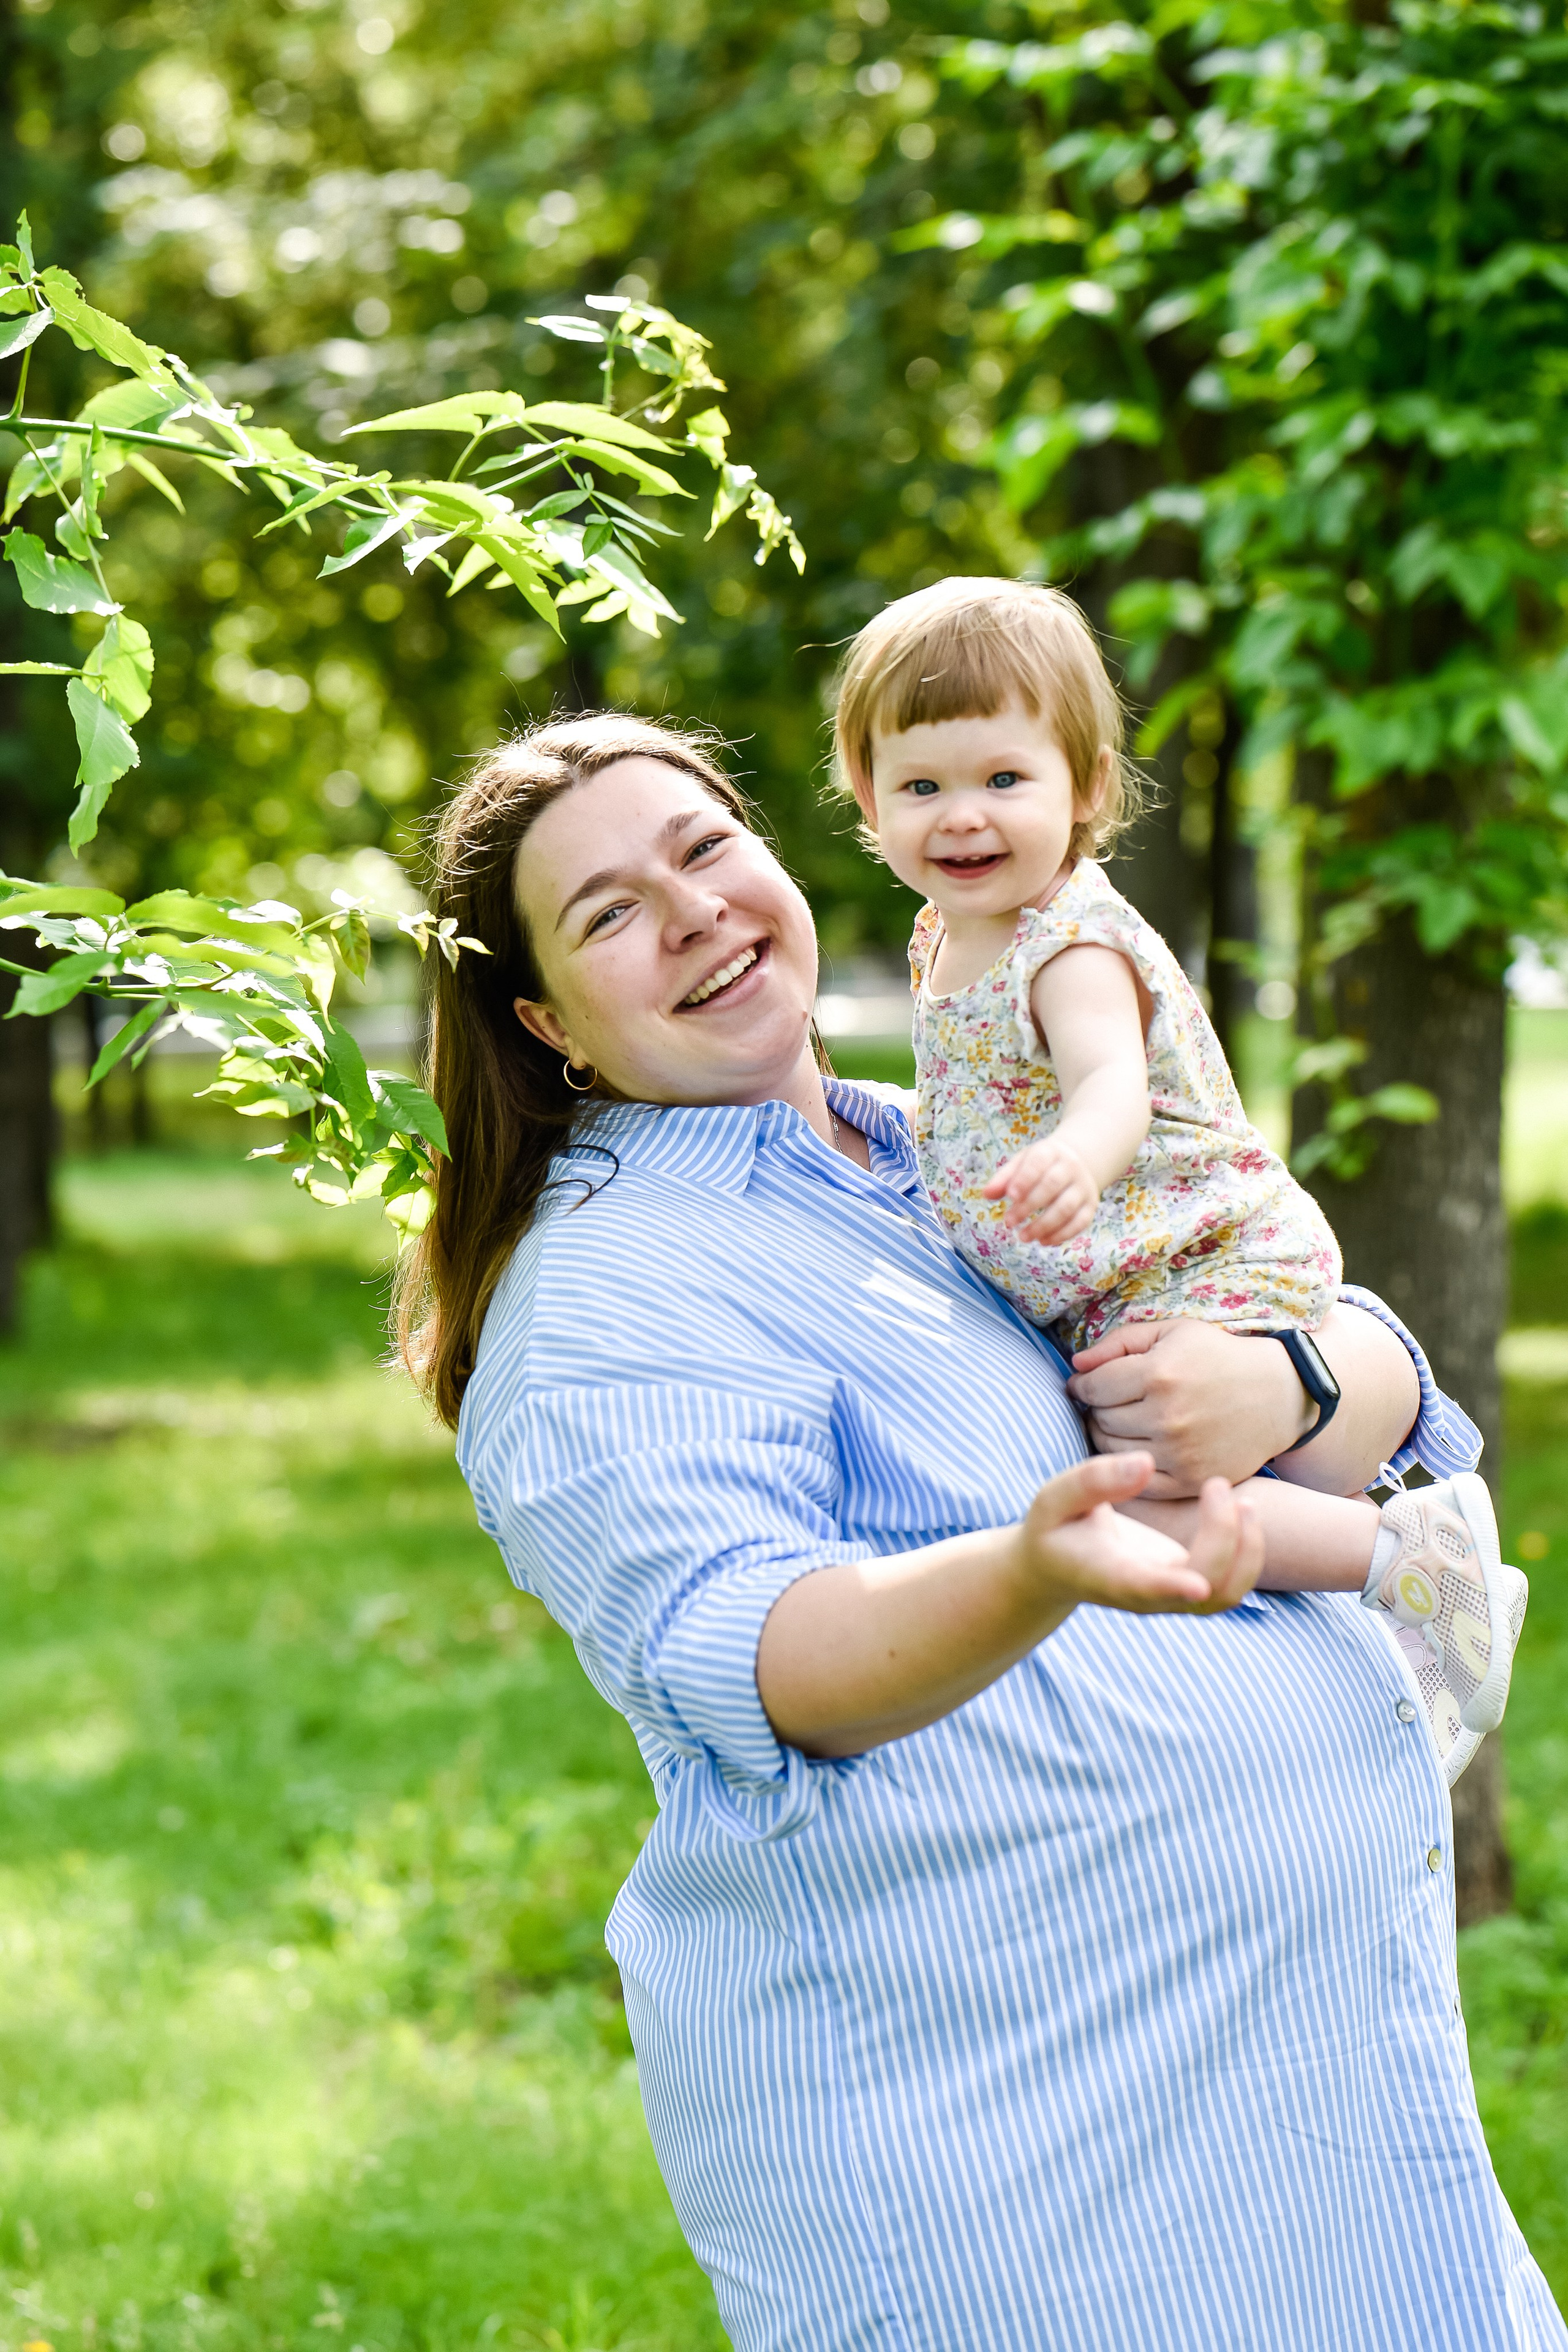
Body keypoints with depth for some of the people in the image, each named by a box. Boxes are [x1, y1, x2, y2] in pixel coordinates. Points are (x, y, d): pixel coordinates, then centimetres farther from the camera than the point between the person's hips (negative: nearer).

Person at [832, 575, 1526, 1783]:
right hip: (1117, 1298, 10)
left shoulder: (1076, 947, -22)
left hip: (1207, 1270, -10)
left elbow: (1112, 1078, -44)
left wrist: (1076, 1158, -64)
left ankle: (1411, 1552, -11)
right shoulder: (948, 937, 7)